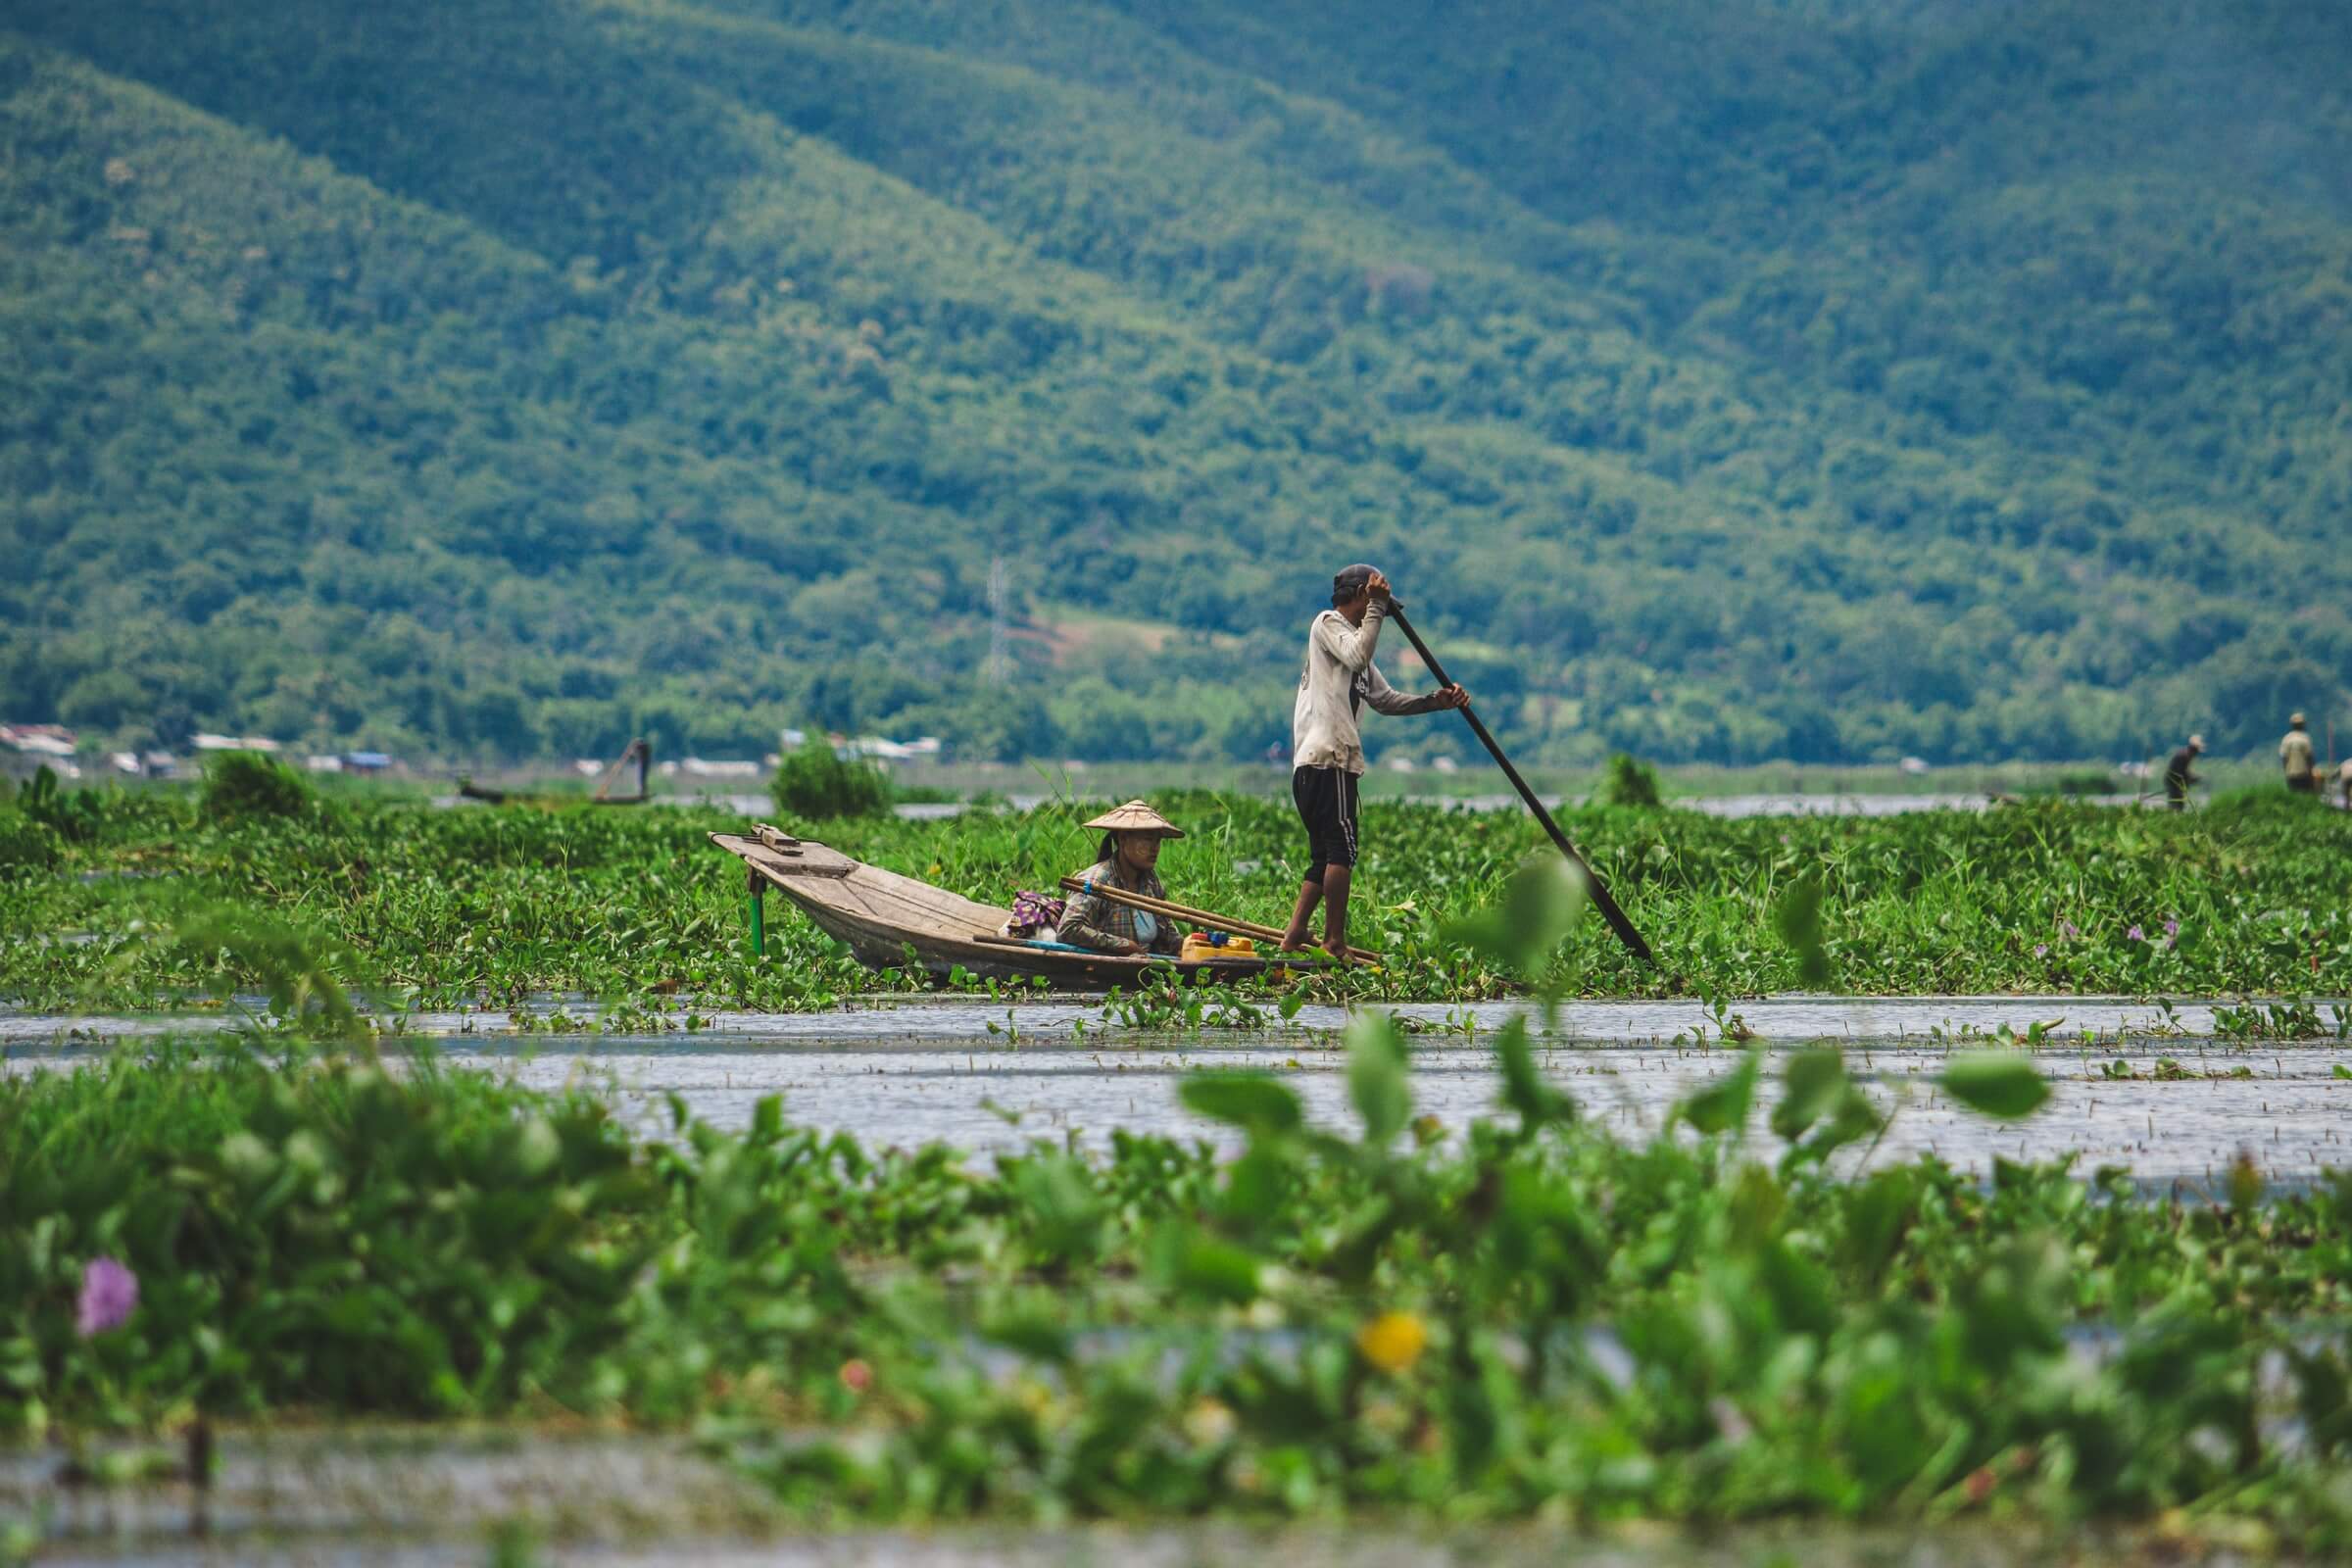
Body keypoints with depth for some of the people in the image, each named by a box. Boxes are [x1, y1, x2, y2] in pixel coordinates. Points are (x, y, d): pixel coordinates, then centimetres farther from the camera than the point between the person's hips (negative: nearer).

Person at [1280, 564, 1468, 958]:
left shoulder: (1352, 638, 28)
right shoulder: (1328, 623, 0)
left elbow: (1385, 700, 23)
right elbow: (1358, 657, -21)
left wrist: (1435, 701, 10)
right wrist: (1376, 608, -13)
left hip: (1310, 765, 10)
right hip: (1327, 759, -10)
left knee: (1324, 855, 9)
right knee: (1342, 849, -12)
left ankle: (1294, 939, 5)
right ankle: (1335, 942, -14)